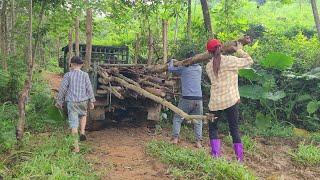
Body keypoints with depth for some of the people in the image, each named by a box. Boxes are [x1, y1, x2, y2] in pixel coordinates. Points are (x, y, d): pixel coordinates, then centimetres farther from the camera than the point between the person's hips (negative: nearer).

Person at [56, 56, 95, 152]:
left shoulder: (68, 75, -2)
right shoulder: (85, 75, 0)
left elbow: (62, 89, -3)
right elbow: (89, 88, 0)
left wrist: (59, 101, 7)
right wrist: (91, 101, 7)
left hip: (71, 102, -1)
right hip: (83, 101, 1)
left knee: (73, 124, 2)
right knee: (83, 115, 32)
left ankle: (76, 146, 3)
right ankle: (82, 132, 13)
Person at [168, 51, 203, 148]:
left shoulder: (184, 68, 0)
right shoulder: (199, 68, 11)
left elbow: (170, 69, 9)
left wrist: (171, 61, 29)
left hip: (187, 98, -3)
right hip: (198, 99, 3)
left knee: (177, 118, 12)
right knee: (198, 121, 13)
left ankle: (175, 138, 7)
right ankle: (198, 141, 6)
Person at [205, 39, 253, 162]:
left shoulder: (208, 66, 5)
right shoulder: (229, 60, -7)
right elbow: (249, 61, 1)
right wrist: (239, 50, 12)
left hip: (215, 102, 2)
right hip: (230, 101, -2)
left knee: (213, 128, 15)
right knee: (234, 130, 7)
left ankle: (215, 155, 6)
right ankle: (239, 158, 9)